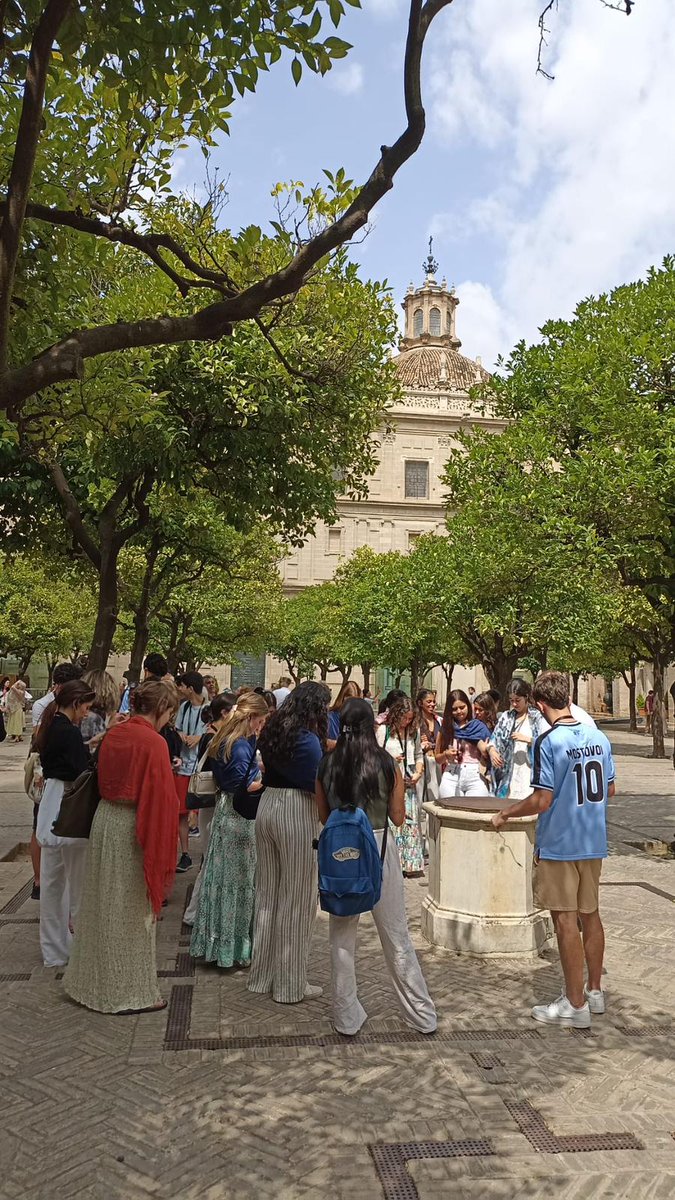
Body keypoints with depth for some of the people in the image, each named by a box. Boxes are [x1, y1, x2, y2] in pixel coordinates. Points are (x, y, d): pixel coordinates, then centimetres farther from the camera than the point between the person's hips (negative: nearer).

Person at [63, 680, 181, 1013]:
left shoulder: (114, 734, 4)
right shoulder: (153, 743, -19)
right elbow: (160, 798, -20)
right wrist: (161, 851, -13)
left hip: (105, 819, 8)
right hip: (133, 827, -8)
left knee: (105, 904, 20)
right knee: (131, 912, 7)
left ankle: (94, 981, 35)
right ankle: (129, 992, 21)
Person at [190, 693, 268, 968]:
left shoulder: (226, 740, 9)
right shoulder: (240, 746, -20)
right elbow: (238, 786, -23)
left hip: (226, 813, 9)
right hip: (238, 818, -9)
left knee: (222, 875, 15)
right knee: (237, 878, 1)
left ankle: (213, 939, 25)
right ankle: (231, 944, 12)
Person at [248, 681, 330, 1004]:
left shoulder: (273, 731, 8)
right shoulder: (308, 740, -16)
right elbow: (318, 784, -16)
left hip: (267, 806, 8)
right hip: (297, 814, -8)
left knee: (267, 893, 17)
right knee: (296, 900, 4)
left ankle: (263, 975, 30)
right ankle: (290, 985, 15)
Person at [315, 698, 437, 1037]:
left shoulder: (327, 764, -4)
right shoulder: (386, 763, -8)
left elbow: (324, 817, 4)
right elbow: (398, 817, -2)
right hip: (379, 848, -1)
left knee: (341, 937, 15)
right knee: (397, 938, 12)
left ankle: (346, 1018, 23)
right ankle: (423, 1015, 23)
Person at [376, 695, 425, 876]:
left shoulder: (413, 731, 10)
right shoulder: (383, 730, -3)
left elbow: (419, 755, 18)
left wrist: (418, 773, 2)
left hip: (408, 784, 4)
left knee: (410, 821, 4)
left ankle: (410, 863, 11)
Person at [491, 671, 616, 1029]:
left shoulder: (548, 742, -18)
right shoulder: (598, 737, 1)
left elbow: (542, 801, -20)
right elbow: (610, 789, 12)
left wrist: (505, 813, -5)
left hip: (559, 845, -6)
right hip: (594, 842, 7)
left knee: (566, 922, 3)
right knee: (590, 915, 18)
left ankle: (575, 1005, 11)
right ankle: (594, 991, 30)